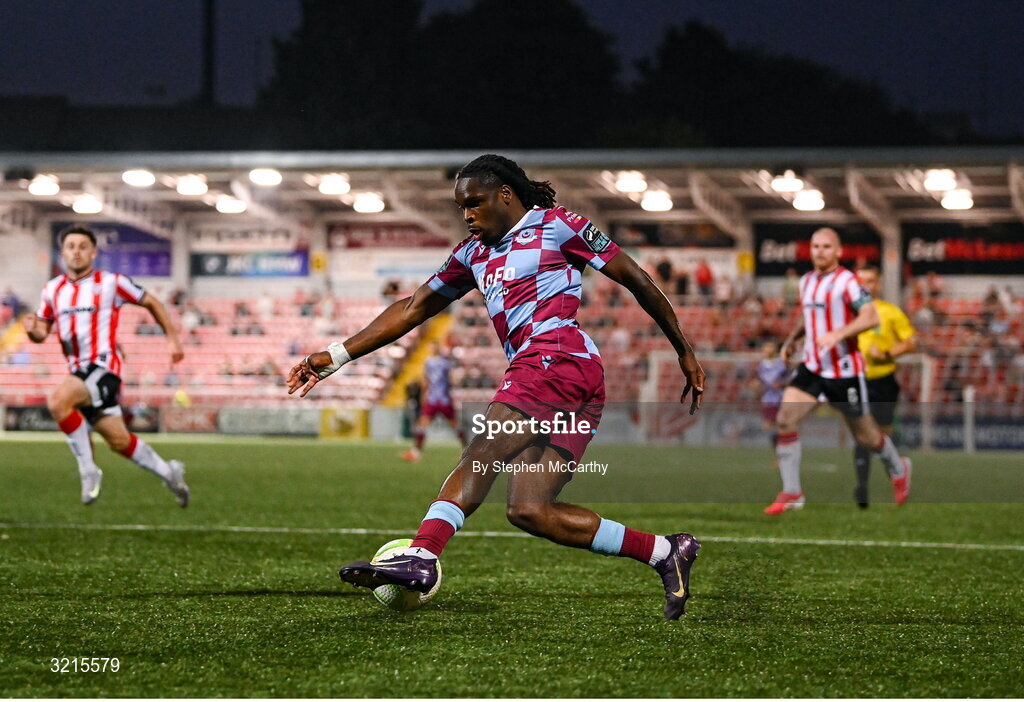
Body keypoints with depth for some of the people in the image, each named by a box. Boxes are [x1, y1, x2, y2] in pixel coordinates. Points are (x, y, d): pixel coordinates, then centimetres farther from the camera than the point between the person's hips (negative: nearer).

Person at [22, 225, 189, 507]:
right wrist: (33, 330, -7)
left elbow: (151, 303, 8)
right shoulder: (52, 290, 10)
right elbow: (42, 332, 17)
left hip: (104, 367, -6)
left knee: (57, 401, -30)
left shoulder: (111, 283, -4)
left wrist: (172, 339, 7)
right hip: (79, 371, 6)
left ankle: (88, 470, -18)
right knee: (118, 440, 11)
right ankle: (168, 472, 33)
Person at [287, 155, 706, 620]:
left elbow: (635, 279, 8)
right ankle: (665, 552, -2)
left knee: (483, 452, -26)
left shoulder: (555, 225, 7)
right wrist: (335, 357, 21)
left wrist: (684, 351, 7)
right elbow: (413, 309, 28)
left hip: (557, 355, -8)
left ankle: (421, 556, -45)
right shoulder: (475, 253, 28)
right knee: (528, 510, -5)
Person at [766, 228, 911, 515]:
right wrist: (791, 340, 13)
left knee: (865, 435, 7)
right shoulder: (806, 281, 11)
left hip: (844, 370, -6)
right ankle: (791, 493, -8)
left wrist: (838, 334, -31)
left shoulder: (847, 281, -12)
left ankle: (898, 469, 38)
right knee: (784, 420, -13)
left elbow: (870, 317, -21)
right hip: (812, 368, 6)